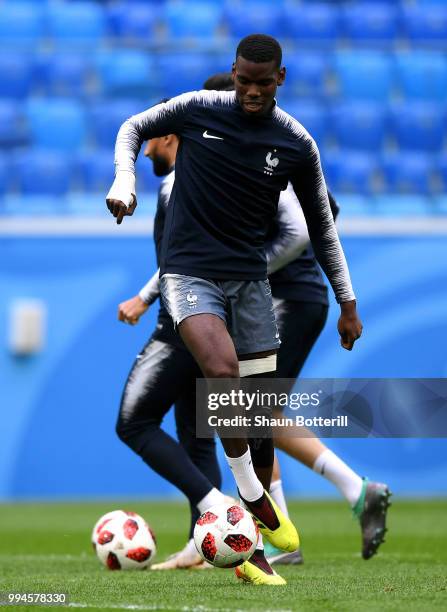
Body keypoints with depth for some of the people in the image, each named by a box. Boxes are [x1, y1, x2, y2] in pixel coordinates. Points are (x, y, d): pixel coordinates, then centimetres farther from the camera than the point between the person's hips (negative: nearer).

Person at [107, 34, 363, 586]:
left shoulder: (296, 144, 0)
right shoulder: (197, 110, -6)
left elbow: (321, 228, 11)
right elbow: (134, 128, 12)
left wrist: (347, 304, 11)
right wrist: (124, 181, -7)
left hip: (250, 278, 3)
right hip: (189, 272, -3)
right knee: (223, 370, -30)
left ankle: (253, 551, 9)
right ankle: (255, 496, -12)